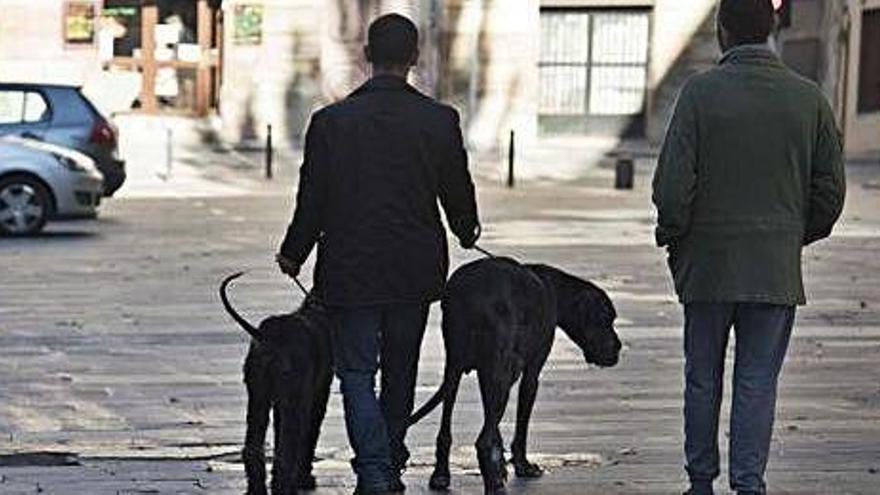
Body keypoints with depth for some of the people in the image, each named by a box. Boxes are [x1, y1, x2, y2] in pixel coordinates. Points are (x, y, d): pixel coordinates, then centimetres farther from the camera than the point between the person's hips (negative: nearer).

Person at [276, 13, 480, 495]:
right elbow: (458, 190, 5)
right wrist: (467, 233, 27)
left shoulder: (331, 121, -9)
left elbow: (312, 200, -5)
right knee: (400, 372, 17)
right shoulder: (440, 120, -6)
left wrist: (293, 255, 12)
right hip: (416, 270, 2)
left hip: (351, 270, -2)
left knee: (357, 373, 2)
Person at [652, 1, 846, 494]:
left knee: (703, 379, 12)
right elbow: (831, 189, 3)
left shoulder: (701, 92, -8)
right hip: (777, 268, 1)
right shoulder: (808, 98, 0)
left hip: (707, 262, -1)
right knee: (758, 382, 5)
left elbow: (673, 184, -11)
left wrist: (673, 235, 6)